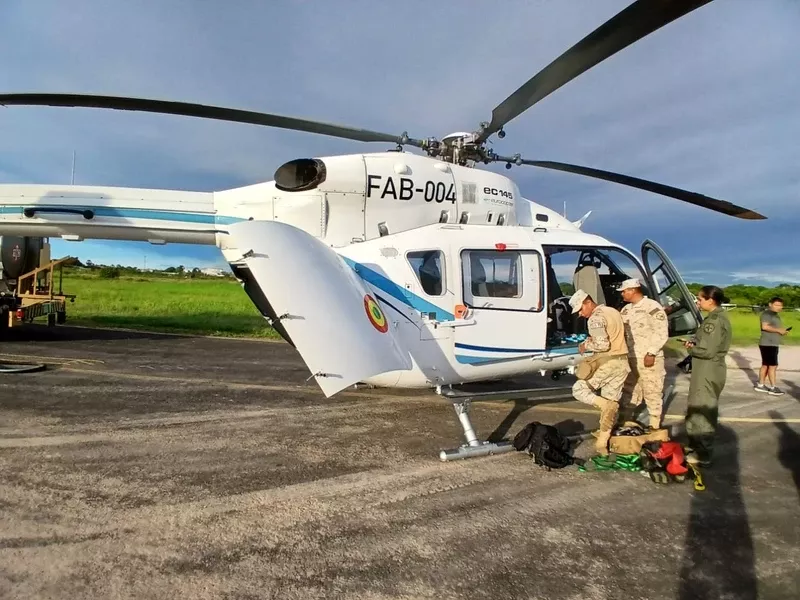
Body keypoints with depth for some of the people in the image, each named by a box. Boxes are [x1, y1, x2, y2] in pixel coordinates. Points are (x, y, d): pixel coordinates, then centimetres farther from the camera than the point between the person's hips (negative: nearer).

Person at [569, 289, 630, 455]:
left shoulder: (596, 318, -14)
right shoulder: (613, 311, 15)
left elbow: (602, 345, -24)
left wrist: (586, 345, -7)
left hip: (607, 363, -8)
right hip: (622, 362, 9)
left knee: (579, 390, 5)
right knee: (611, 402, 10)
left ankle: (607, 404, -17)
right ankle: (602, 443, 12)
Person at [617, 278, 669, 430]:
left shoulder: (652, 307, -11)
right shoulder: (626, 309, 13)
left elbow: (662, 333, -15)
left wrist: (651, 353, -18)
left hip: (649, 358, -7)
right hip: (630, 358, 8)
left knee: (652, 392, 1)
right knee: (629, 390, 16)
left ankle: (655, 425, 12)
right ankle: (625, 420, 27)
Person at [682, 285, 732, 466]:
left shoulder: (715, 320, -21)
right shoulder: (718, 316, 11)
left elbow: (707, 350, -25)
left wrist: (691, 349, -7)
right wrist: (694, 343, 4)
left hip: (708, 372, -10)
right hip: (707, 371, 10)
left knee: (701, 412, -1)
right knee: (697, 410, 20)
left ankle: (702, 455, 9)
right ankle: (696, 446, 33)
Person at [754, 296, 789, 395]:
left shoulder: (776, 315, 19)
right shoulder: (767, 313, -11)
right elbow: (765, 326, -23)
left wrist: (782, 331, 8)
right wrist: (778, 330, -18)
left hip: (773, 344, 10)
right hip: (767, 344, -10)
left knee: (766, 365, 12)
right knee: (773, 365, -9)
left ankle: (760, 385, 19)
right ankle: (773, 388, -5)